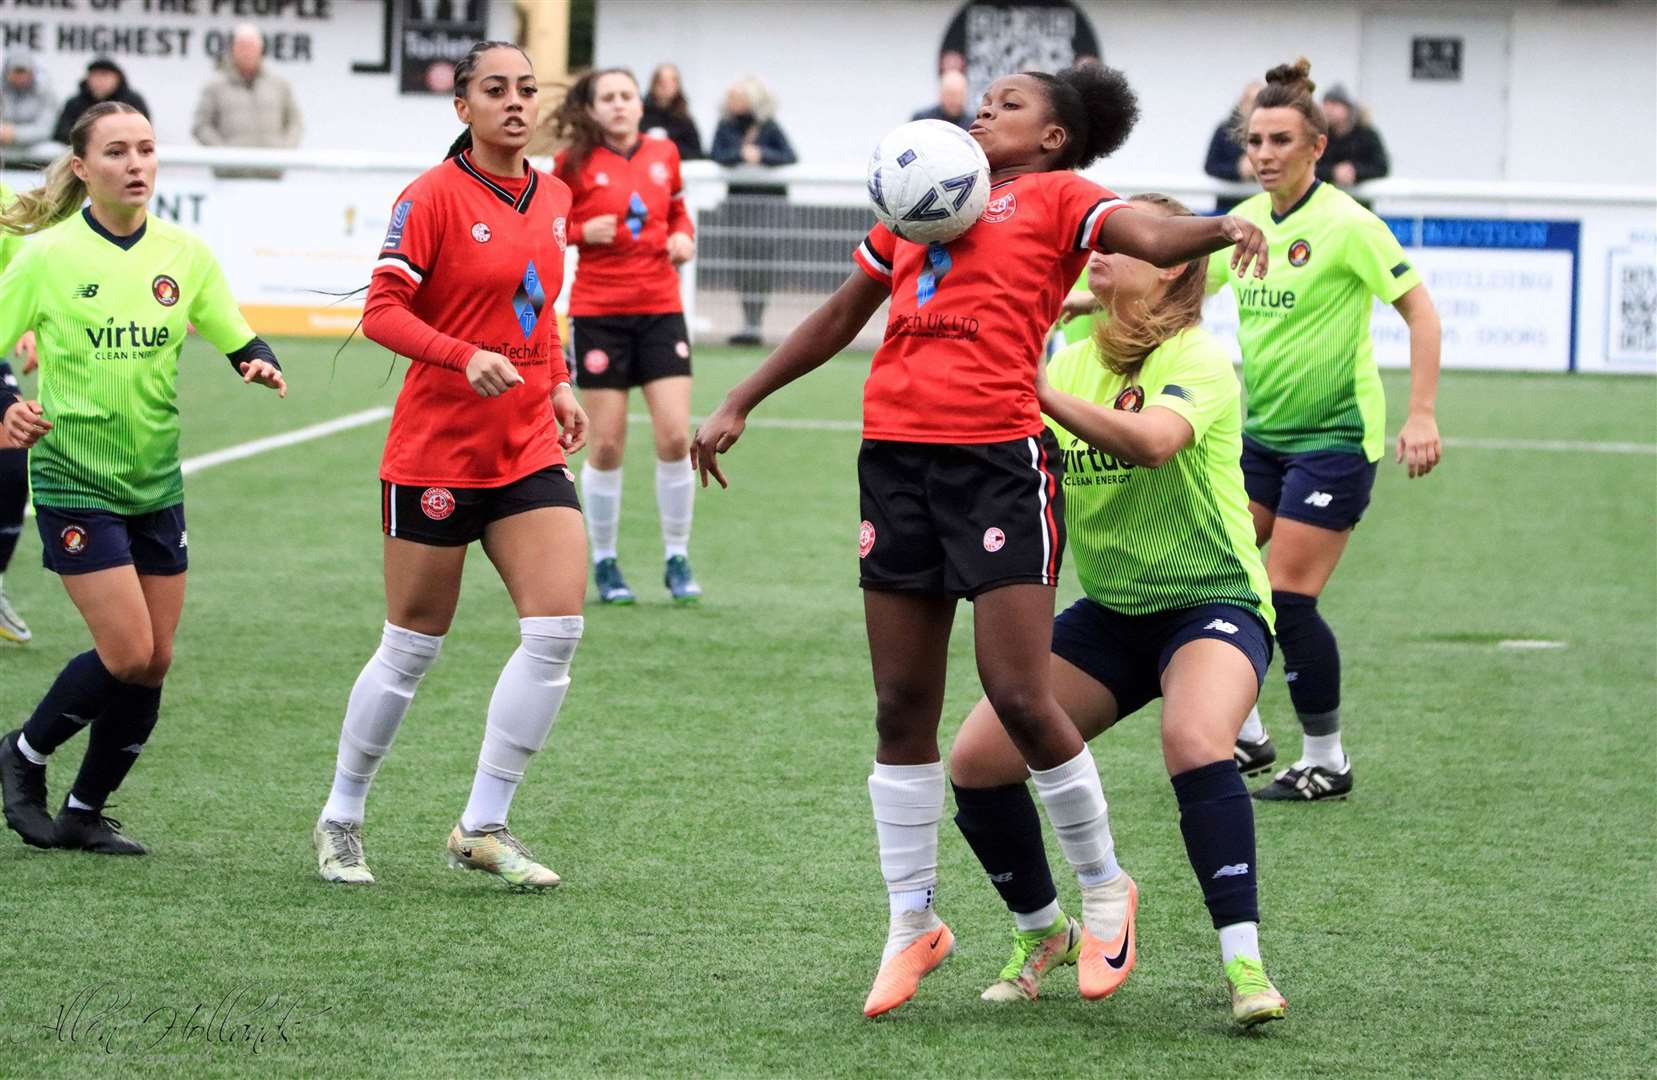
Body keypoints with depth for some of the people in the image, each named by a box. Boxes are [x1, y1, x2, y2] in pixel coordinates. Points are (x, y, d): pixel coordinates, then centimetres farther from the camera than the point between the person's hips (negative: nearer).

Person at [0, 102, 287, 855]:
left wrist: (261, 366, -15)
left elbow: (239, 341, 8)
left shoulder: (183, 254, 2)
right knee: (127, 654, -13)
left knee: (153, 664, 4)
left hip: (156, 483, 5)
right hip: (75, 477, -5)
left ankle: (85, 813, 19)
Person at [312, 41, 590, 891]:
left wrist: (558, 384, 12)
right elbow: (383, 310, -16)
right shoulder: (433, 196, -11)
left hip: (528, 449, 5)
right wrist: (467, 358, -29)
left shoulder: (552, 198, 9)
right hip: (437, 451, -5)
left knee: (556, 629, -9)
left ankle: (483, 828, 0)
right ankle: (341, 820, 21)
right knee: (412, 646, 3)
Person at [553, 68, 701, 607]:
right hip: (599, 313, -2)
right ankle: (604, 563, 15)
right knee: (606, 445, 0)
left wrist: (683, 237, 1)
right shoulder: (574, 163, -4)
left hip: (660, 309, 2)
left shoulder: (664, 154, 6)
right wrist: (582, 231, -15)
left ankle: (677, 560, 7)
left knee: (675, 437, -6)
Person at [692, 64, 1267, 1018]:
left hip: (1000, 458, -6)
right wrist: (740, 404, 33)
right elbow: (840, 318, 32)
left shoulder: (1057, 197, 5)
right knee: (903, 707, 6)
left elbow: (1150, 236, -14)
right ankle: (913, 923, 16)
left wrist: (1221, 229, -36)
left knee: (1019, 695, -10)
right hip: (896, 455, 6)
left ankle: (1103, 888, 10)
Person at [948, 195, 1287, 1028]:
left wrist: (1040, 394, -42)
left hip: (1212, 603, -6)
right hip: (1109, 613, 6)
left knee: (1194, 741, -37)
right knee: (976, 761, -7)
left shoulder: (1199, 362, -13)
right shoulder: (1071, 364, 7)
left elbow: (1152, 438, -36)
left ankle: (1244, 964, -31)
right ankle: (1043, 934, 17)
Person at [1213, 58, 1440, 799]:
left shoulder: (1345, 225, -15)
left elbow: (1419, 310, -14)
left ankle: (1326, 763, 5)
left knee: (1289, 598, -9)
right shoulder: (1245, 222, 5)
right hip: (1262, 432, 7)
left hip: (1333, 436, -7)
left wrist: (1421, 414, -21)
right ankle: (1245, 738, 13)